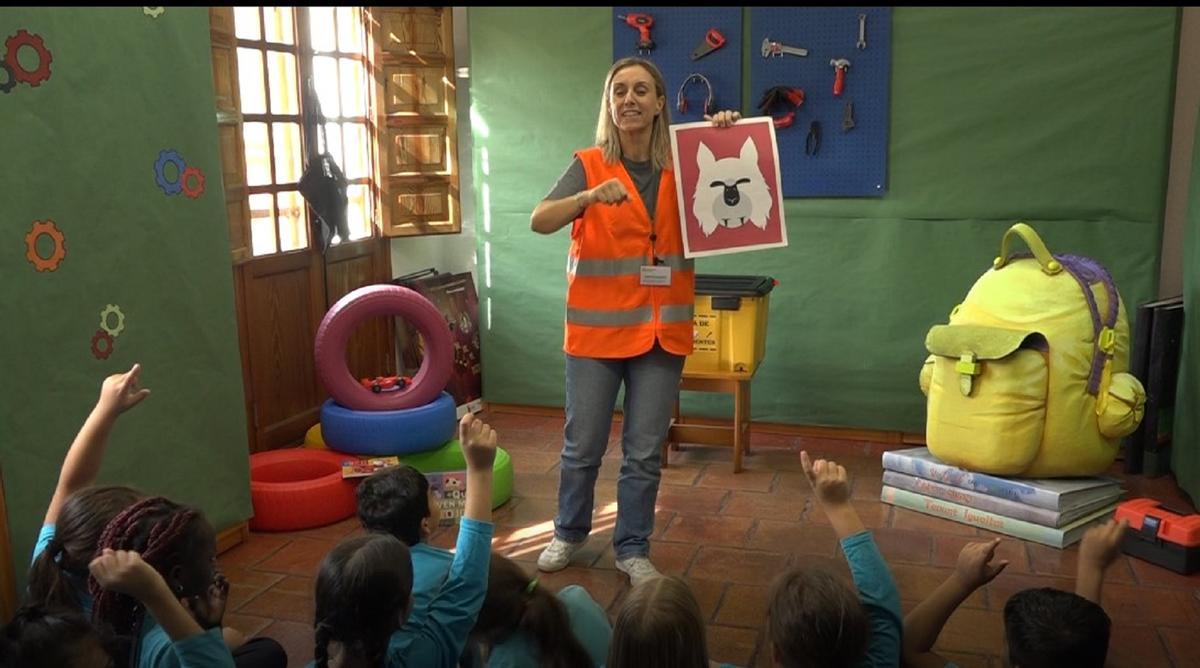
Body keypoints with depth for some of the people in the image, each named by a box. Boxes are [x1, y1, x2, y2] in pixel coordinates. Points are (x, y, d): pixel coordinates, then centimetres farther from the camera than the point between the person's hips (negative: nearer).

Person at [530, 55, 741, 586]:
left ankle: (633, 549, 24)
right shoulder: (589, 165, -3)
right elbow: (539, 221, -15)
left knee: (644, 452, 8)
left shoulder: (683, 168, 3)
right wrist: (591, 197, -33)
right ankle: (569, 533, 32)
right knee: (582, 445, 10)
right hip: (598, 327, -1)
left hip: (662, 329, 2)